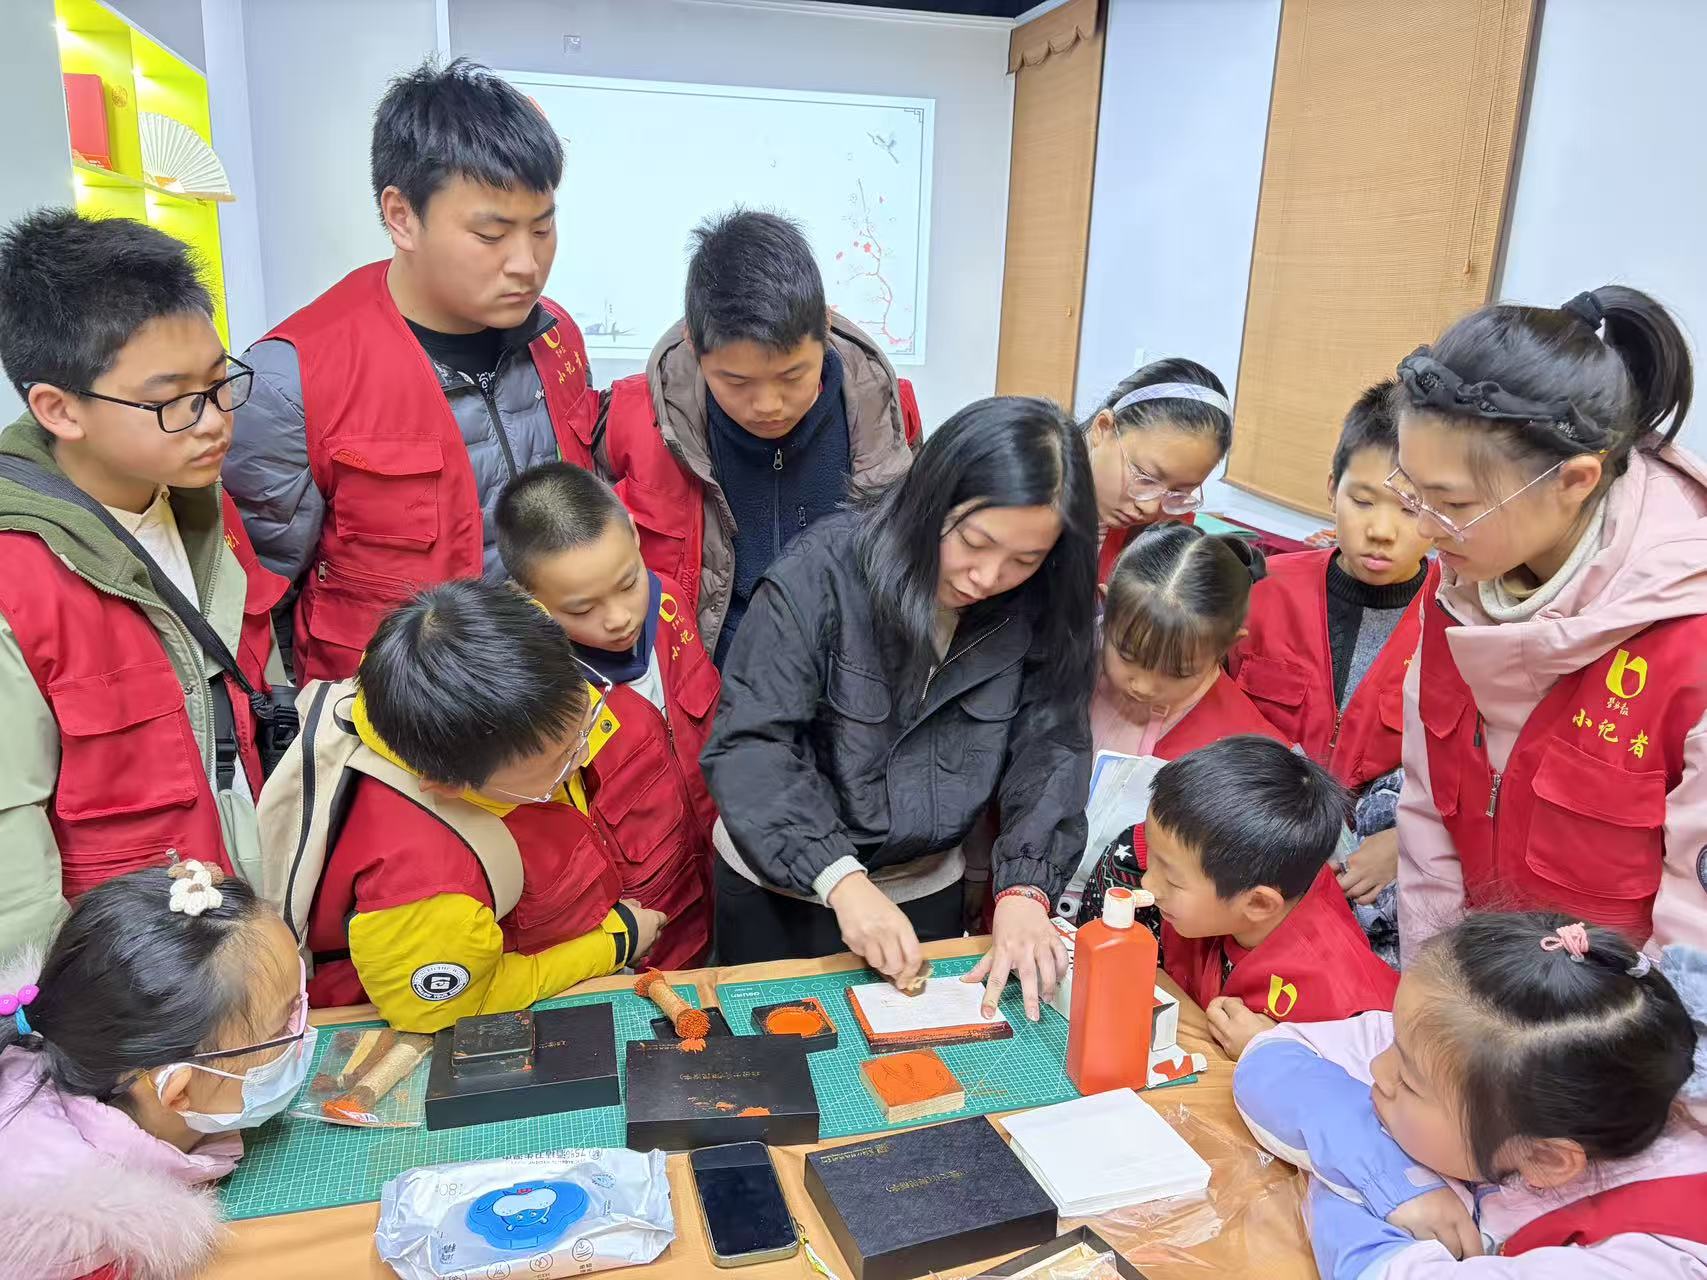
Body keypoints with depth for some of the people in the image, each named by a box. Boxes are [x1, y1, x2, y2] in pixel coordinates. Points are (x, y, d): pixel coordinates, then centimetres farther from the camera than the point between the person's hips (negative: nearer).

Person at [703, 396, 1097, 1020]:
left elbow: (1051, 748, -12)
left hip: (926, 893, 3)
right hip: (779, 888, -3)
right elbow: (749, 744, -25)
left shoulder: (1038, 611, -10)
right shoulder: (822, 571, -23)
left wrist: (1023, 890, -27)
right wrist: (839, 877, -34)